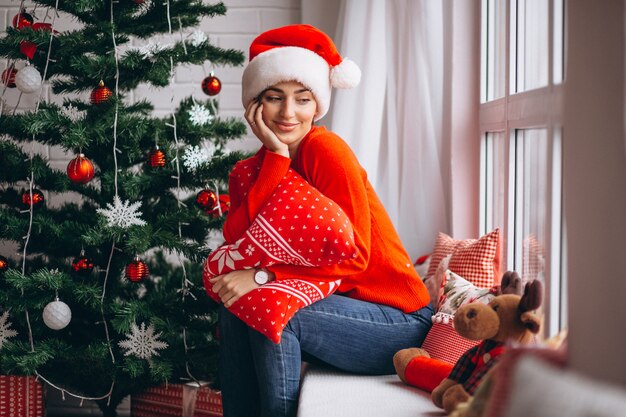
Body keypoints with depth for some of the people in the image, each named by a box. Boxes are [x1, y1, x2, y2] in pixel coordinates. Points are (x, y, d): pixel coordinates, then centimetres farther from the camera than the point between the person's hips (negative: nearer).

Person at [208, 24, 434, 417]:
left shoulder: (326, 149, -15)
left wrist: (262, 277, -26)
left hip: (399, 320, -6)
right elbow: (235, 242, -15)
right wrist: (276, 154, -17)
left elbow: (354, 257, -20)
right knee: (236, 306, -13)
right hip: (327, 303, 6)